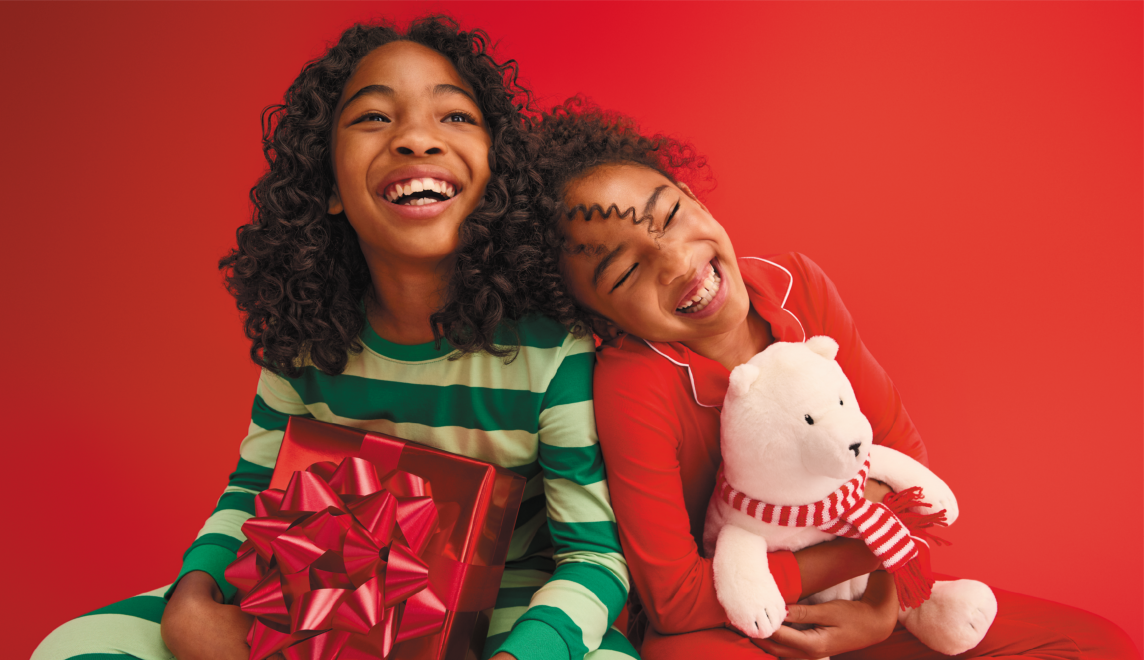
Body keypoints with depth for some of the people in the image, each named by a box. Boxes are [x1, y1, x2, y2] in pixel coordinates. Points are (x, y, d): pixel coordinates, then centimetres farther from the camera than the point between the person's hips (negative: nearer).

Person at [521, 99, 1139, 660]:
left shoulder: (797, 286, -11)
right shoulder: (631, 387, -26)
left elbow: (897, 442, -1)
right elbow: (674, 596, -22)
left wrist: (885, 605, -13)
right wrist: (864, 550, -20)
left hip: (847, 597, 5)